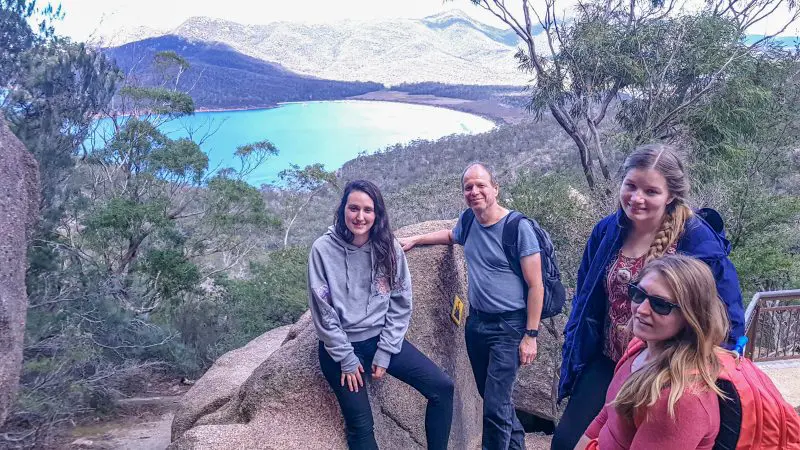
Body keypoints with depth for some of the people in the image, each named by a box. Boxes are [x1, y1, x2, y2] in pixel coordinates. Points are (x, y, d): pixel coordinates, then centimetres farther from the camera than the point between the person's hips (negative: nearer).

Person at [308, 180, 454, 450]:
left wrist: (384, 353, -7)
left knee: (442, 388, -9)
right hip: (340, 347, -3)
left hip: (382, 339, 3)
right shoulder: (323, 249, -11)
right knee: (360, 424, -4)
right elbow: (322, 310, -10)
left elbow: (401, 304, -1)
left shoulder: (389, 248, -3)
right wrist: (346, 358, -10)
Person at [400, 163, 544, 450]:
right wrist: (416, 240, 19)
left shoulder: (518, 227, -16)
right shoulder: (467, 221, 2)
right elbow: (452, 236, 29)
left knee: (495, 405, -9)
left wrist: (530, 335, -14)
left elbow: (535, 286, -13)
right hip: (476, 321, 6)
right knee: (490, 395, 18)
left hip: (509, 326, -6)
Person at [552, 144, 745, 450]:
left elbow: (725, 314, -10)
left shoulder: (697, 240, -17)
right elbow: (585, 297, 10)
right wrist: (574, 352, 9)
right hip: (606, 364, 4)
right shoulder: (607, 231, -2)